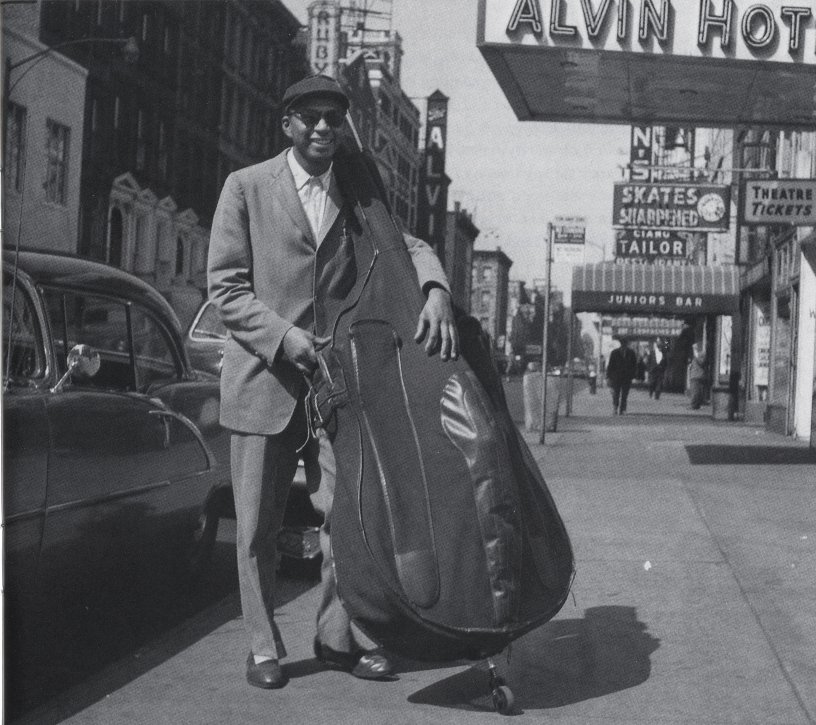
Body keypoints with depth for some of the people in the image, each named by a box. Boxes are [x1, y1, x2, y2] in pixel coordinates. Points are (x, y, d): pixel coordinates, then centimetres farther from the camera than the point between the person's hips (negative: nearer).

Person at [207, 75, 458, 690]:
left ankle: (338, 637, 18)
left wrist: (435, 291, -22)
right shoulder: (246, 187, 1)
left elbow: (411, 246, 1)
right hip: (263, 379, -3)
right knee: (258, 525, 4)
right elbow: (225, 287, -3)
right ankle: (264, 648, 17)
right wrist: (284, 337, -17)